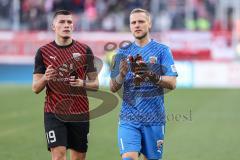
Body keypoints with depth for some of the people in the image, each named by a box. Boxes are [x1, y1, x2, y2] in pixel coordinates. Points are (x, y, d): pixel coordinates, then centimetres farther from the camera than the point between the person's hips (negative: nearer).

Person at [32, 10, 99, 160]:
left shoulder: (85, 50, 4)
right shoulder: (43, 52, 3)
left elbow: (95, 84, 7)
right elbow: (35, 88, 3)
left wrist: (83, 83, -14)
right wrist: (45, 78, -18)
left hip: (80, 113, 2)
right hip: (54, 112, -2)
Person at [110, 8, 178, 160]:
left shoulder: (162, 50, 1)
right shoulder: (123, 53, 8)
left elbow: (172, 83, -8)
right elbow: (113, 88, 7)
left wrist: (151, 76, -25)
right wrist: (122, 74, -14)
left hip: (154, 119, -1)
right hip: (128, 119, 1)